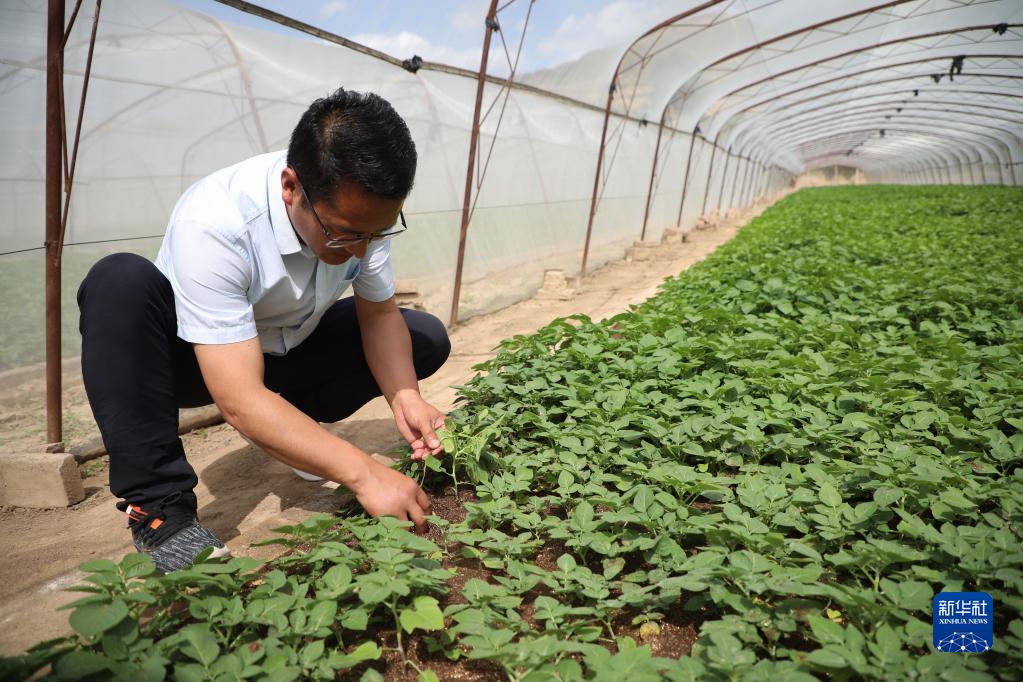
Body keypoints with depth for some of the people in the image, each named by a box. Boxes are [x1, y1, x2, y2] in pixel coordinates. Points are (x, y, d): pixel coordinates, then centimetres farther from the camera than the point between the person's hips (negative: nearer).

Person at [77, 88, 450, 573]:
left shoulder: (362, 209, -21)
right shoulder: (213, 223, -37)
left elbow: (380, 313, -10)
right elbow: (240, 400, -40)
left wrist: (405, 396, -29)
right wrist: (363, 474, -45)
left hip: (289, 350, 5)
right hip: (195, 360, -4)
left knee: (427, 341, -10)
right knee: (121, 281, -35)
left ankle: (293, 429, 8)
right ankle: (158, 508, -25)